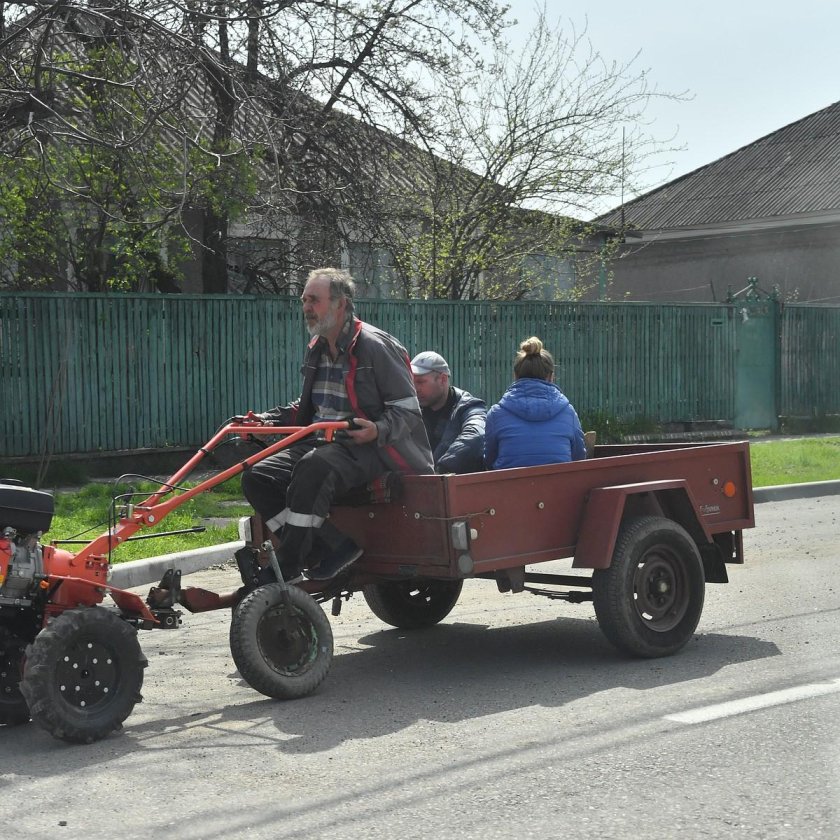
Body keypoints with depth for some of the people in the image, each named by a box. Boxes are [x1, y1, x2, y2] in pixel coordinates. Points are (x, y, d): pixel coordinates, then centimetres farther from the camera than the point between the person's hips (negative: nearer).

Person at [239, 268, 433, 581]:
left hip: (365, 448, -8)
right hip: (319, 443, 8)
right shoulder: (316, 350, 17)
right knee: (257, 477, -13)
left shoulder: (376, 346, -8)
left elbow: (408, 411, -10)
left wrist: (378, 430, -30)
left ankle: (286, 571, -31)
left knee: (314, 468, -38)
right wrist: (269, 418, 11)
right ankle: (333, 549, -18)